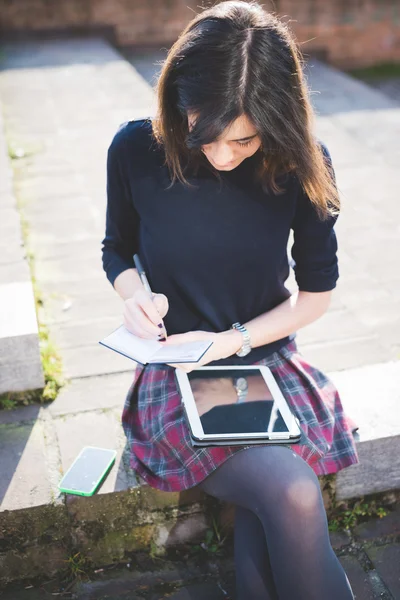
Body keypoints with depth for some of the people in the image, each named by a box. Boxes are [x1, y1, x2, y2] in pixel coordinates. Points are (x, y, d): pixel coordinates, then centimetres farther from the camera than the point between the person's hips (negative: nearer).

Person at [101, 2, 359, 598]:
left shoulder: (303, 164, -10)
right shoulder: (136, 150, -11)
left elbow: (318, 291, 0)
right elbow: (117, 251, 7)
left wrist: (232, 339, -12)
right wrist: (134, 294, -15)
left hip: (271, 360, 1)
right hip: (176, 372, -1)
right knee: (293, 497, -27)